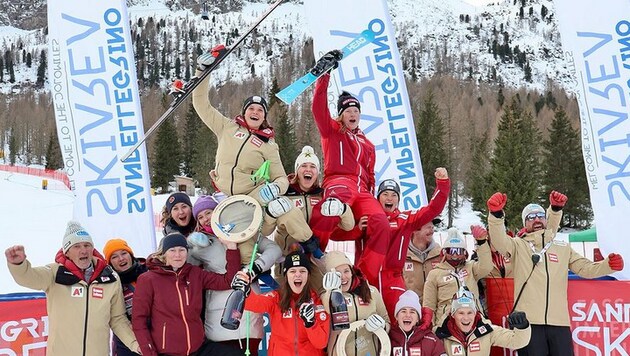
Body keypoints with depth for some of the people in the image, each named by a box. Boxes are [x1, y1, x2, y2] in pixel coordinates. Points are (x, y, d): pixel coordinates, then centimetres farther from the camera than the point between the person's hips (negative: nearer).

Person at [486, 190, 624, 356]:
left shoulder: (563, 248, 17)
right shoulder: (518, 246, 8)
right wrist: (496, 214, -29)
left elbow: (586, 268, 16)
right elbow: (499, 241, -11)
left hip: (559, 321, 3)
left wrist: (608, 265, -4)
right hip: (528, 321, -3)